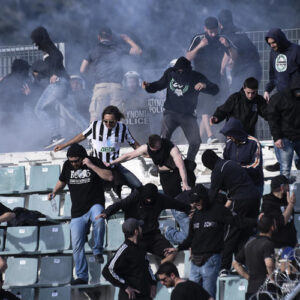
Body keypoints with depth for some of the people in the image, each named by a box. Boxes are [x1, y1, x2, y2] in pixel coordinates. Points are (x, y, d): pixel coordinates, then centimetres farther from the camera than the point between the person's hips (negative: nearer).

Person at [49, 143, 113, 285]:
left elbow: (109, 177, -17)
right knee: (77, 246, -1)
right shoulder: (67, 165, 8)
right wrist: (54, 191, 8)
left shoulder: (94, 162, -4)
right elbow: (62, 181, 26)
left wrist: (91, 166, -22)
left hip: (95, 205, -4)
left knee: (98, 220, -40)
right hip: (77, 211, 4)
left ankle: (98, 251, -22)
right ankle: (82, 277, 11)